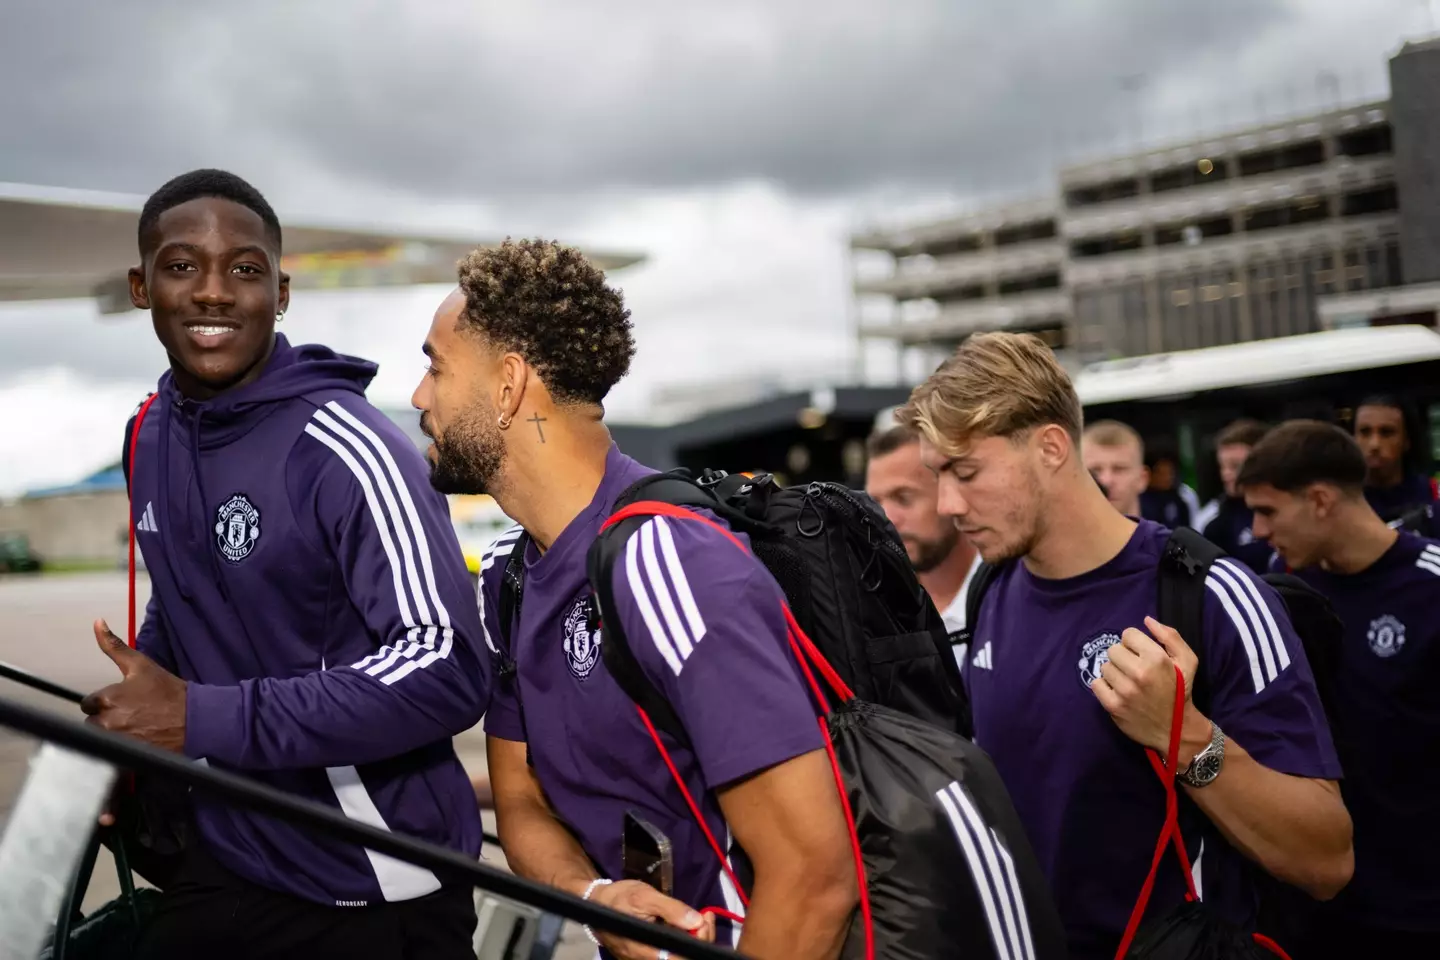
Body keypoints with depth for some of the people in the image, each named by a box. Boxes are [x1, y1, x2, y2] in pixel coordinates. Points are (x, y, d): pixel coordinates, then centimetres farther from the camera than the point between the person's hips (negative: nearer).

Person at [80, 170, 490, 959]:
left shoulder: (345, 451, -21)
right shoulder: (151, 435, 3)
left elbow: (447, 671, -26)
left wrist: (204, 720, -26)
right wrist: (135, 707, 3)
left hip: (373, 892, -6)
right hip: (226, 859, 6)